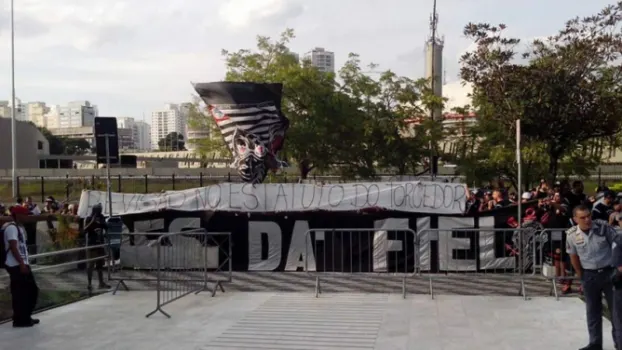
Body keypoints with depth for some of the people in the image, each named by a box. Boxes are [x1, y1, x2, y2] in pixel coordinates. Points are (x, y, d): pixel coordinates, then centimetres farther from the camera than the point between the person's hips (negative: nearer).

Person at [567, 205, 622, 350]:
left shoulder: (603, 226, -13)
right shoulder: (571, 234, -9)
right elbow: (574, 257, 3)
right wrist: (581, 276, 6)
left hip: (609, 271, -1)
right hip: (589, 275, 1)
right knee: (593, 310, 10)